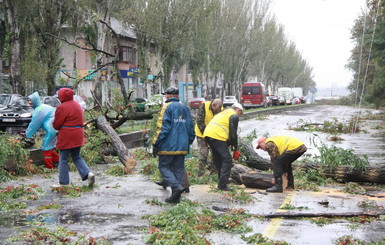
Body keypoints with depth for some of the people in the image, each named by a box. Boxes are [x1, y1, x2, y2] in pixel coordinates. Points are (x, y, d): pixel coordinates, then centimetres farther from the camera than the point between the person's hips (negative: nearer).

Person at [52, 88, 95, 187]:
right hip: (78, 136, 7)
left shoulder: (62, 107, -13)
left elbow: (56, 125, -9)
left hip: (66, 136, -7)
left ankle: (64, 182, 7)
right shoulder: (77, 105, 12)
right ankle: (88, 173, -2)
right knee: (77, 157, 17)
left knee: (63, 159, 4)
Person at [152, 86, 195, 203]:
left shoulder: (167, 107, -7)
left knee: (164, 167, 3)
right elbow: (191, 127, 16)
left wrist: (156, 143, -11)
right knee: (178, 169, 10)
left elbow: (163, 127, -15)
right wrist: (189, 141, 24)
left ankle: (176, 186, -17)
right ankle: (176, 197, 10)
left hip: (168, 146, -6)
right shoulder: (185, 108, 14)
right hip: (182, 147, 6)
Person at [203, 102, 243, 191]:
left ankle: (223, 180, 32)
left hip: (207, 134, 9)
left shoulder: (224, 113, 31)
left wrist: (229, 144, 30)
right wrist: (235, 147, 10)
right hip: (217, 136, -9)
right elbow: (233, 133, -1)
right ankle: (222, 185, -7)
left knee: (218, 159, 21)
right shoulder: (234, 116, 5)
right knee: (227, 160, -4)